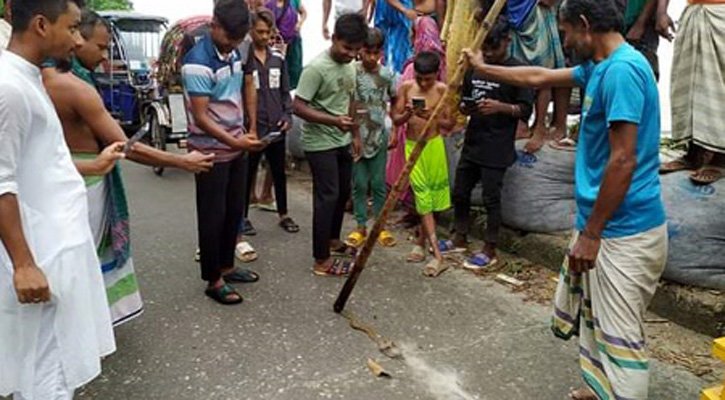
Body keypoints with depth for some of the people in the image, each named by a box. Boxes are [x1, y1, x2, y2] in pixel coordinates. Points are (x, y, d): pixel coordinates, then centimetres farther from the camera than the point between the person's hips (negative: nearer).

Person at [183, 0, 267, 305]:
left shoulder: (234, 52, 5)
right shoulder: (198, 62, -20)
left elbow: (248, 88, 18)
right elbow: (200, 117, -23)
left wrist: (251, 130, 10)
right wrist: (233, 141, -32)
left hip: (237, 147, 8)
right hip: (211, 152, -8)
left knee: (234, 212, 16)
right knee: (213, 217, 2)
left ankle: (227, 267, 32)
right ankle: (213, 280, 15)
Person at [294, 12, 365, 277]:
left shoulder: (350, 67, 6)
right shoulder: (316, 68, -19)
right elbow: (299, 107, -22)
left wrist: (355, 135, 16)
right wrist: (333, 121, -32)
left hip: (342, 142, 8)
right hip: (320, 144, -8)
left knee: (343, 192, 17)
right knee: (327, 197, -6)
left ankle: (332, 240, 37)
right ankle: (322, 261, 2)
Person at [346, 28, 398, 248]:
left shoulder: (388, 74, 0)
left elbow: (396, 102, 9)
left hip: (379, 137, 1)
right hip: (355, 137, -1)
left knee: (379, 184, 7)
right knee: (359, 184, 6)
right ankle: (361, 227, 18)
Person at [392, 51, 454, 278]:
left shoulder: (442, 90, -7)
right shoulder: (406, 88, -1)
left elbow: (450, 123, -8)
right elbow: (395, 119, 1)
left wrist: (431, 117, -26)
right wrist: (407, 114, -20)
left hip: (433, 145, -1)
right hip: (412, 146, 2)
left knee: (429, 197, 7)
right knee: (422, 198, -1)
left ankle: (421, 241, 28)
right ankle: (438, 256, 1)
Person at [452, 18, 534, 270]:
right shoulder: (474, 68, 9)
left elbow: (526, 110, -9)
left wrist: (500, 107, -25)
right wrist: (465, 108, -6)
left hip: (497, 149, -6)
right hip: (472, 143, 6)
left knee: (491, 199, 1)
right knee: (460, 193, 13)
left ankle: (490, 251, 13)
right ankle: (460, 239, 30)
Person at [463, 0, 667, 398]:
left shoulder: (621, 70, -19)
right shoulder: (600, 67, 11)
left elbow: (623, 160, -23)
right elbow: (539, 77, 26)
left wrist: (590, 234, -18)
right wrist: (484, 69, 34)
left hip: (624, 233, -10)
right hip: (604, 223, 10)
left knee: (618, 335, -2)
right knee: (593, 316, 22)